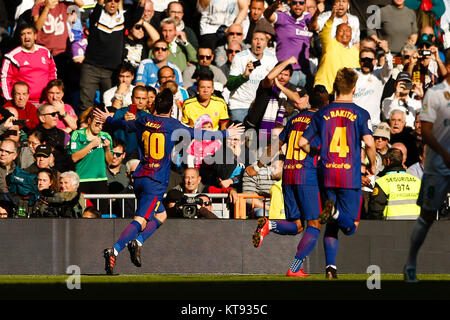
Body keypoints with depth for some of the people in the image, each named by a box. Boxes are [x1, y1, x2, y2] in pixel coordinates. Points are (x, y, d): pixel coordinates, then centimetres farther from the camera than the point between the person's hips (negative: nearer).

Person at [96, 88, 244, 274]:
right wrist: (226, 133, 13)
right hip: (156, 182, -7)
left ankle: (138, 241, 4)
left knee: (161, 215, 21)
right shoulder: (172, 125, -6)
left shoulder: (144, 121, 9)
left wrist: (107, 119, 50)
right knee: (141, 220, -13)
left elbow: (125, 124, 28)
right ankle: (115, 250, -27)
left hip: (139, 177, 7)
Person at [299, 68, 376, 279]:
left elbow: (302, 142, 6)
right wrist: (372, 166, 3)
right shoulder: (360, 114, -1)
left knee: (331, 226, 14)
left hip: (327, 174, 3)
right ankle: (335, 212, -33)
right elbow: (369, 142, -14)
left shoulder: (322, 113, 8)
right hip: (350, 176, -3)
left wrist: (316, 154, 25)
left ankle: (330, 266, 3)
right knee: (350, 226, -2)